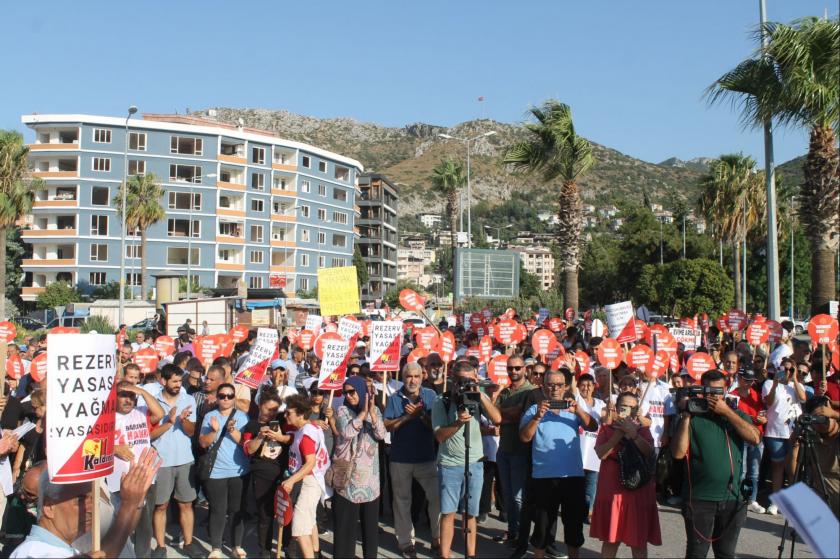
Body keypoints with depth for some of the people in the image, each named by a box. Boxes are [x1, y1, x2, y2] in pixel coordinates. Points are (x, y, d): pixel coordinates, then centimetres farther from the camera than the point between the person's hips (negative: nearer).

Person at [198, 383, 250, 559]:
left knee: (237, 510, 8)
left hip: (239, 471, 1)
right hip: (216, 471, 0)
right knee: (218, 511, 0)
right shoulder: (209, 416, 2)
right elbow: (203, 443, -2)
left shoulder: (242, 417, 1)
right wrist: (214, 430, -19)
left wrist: (232, 430, -21)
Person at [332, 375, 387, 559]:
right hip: (347, 474, -2)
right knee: (346, 520, 1)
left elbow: (381, 435, -7)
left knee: (371, 520, 10)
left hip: (369, 475, 3)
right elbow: (347, 432, -19)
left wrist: (371, 412, -18)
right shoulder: (343, 411, -2)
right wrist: (363, 412, -15)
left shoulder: (375, 410, 6)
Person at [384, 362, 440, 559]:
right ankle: (405, 542, 21)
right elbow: (387, 425, -6)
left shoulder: (430, 396, 0)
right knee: (402, 501, 9)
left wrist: (420, 414, -20)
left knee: (438, 496, -4)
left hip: (426, 457, 0)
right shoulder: (394, 398, 0)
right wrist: (407, 417, -17)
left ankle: (438, 538, 14)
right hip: (400, 459, 1)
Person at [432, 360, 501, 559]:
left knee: (471, 513, 10)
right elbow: (439, 436, -10)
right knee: (448, 513, 2)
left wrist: (481, 395, -20)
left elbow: (497, 419, -14)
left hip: (475, 464, 2)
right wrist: (458, 422, -26)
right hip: (449, 465, -2)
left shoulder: (479, 397, 1)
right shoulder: (441, 402, -5)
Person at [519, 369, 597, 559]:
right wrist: (537, 417, -22)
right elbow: (524, 437, -8)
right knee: (543, 523, 8)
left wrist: (578, 411, -21)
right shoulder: (534, 409, 2)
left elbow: (593, 427, -5)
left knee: (574, 522, 13)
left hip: (573, 475, 2)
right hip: (543, 477, -2)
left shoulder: (573, 409, 8)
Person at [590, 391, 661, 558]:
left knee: (639, 541, 6)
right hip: (612, 490, -1)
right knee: (610, 539, 8)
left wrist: (632, 432, -20)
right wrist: (619, 432, -16)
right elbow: (601, 453, -12)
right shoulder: (607, 429, 4)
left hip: (638, 491, 1)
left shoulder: (643, 430, 7)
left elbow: (649, 452, -11)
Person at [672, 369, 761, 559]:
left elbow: (755, 438, -9)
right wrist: (686, 417, -14)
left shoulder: (736, 414, 9)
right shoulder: (692, 417, 0)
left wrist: (727, 411, -12)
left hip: (732, 499, 3)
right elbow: (678, 453, -11)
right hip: (699, 500, -3)